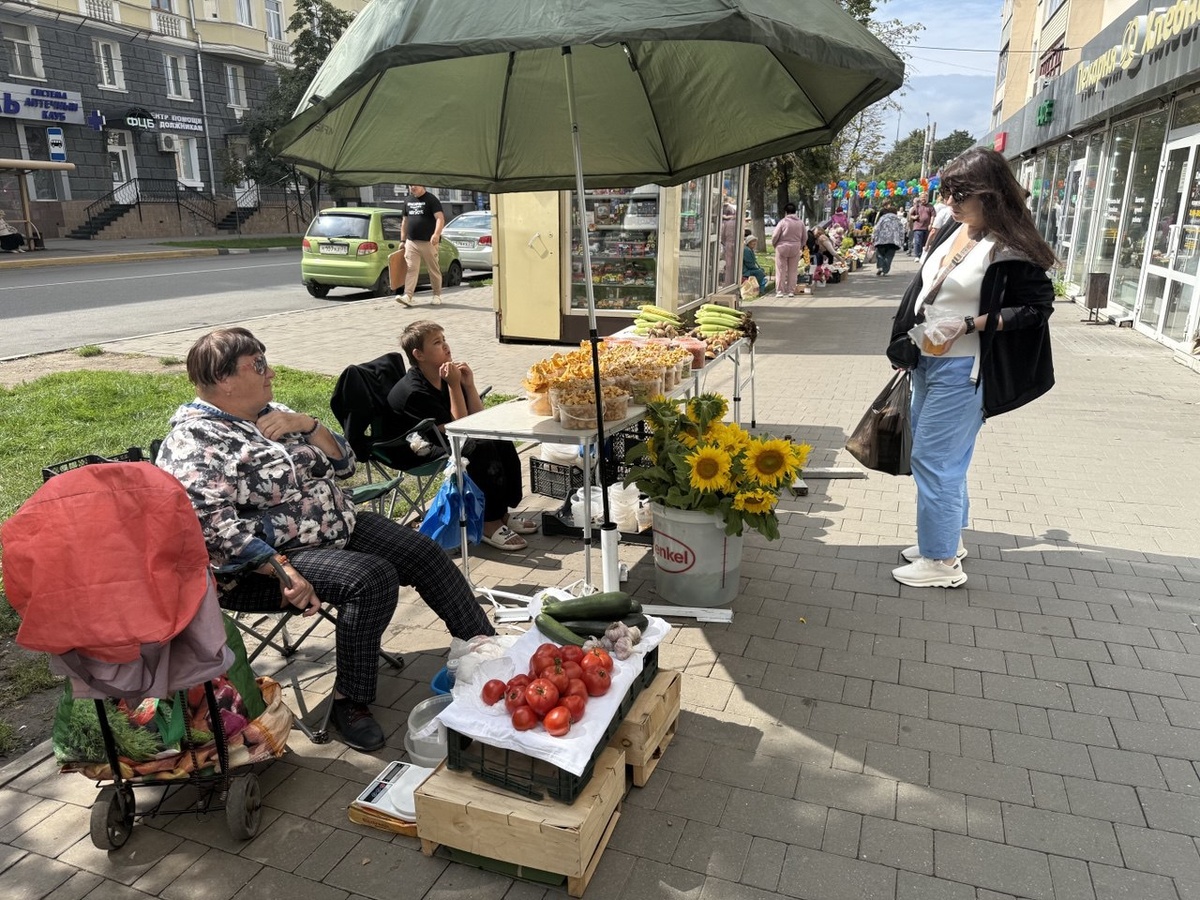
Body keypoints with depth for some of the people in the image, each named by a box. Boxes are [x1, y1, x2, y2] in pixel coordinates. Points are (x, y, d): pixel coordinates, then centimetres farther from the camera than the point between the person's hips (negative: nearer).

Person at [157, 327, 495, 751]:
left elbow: (343, 464, 10)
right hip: (263, 563, -8)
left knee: (425, 554, 0)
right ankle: (349, 702, -14)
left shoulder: (272, 414, 9)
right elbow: (214, 526, -26)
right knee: (372, 578, -29)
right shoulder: (193, 443, -14)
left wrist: (307, 424, -6)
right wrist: (281, 569, -32)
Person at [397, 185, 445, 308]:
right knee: (411, 269, -5)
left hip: (428, 242, -5)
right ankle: (408, 296, -12)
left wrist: (437, 234, -32)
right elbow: (404, 221, 23)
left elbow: (440, 218, -15)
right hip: (411, 242, 5)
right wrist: (402, 240, 18)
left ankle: (437, 295, 17)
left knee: (434, 270, 4)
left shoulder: (431, 200, -4)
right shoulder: (408, 201, 16)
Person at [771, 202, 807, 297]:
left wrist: (773, 244, 8)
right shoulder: (800, 222, 3)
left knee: (781, 271, 2)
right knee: (793, 271, 11)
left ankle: (780, 291, 1)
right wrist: (801, 246, 22)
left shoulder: (782, 222, -10)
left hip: (782, 248, -3)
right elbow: (805, 237, 8)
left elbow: (775, 235, -11)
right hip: (795, 248, 4)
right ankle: (791, 291, 13)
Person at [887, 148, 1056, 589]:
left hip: (961, 369, -8)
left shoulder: (1008, 249, -16)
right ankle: (948, 538, 34)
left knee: (934, 459, -4)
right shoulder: (953, 231, 6)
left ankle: (941, 561, 9)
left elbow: (1039, 304, -13)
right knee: (946, 458, 18)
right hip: (927, 361, 8)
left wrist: (970, 325, -20)